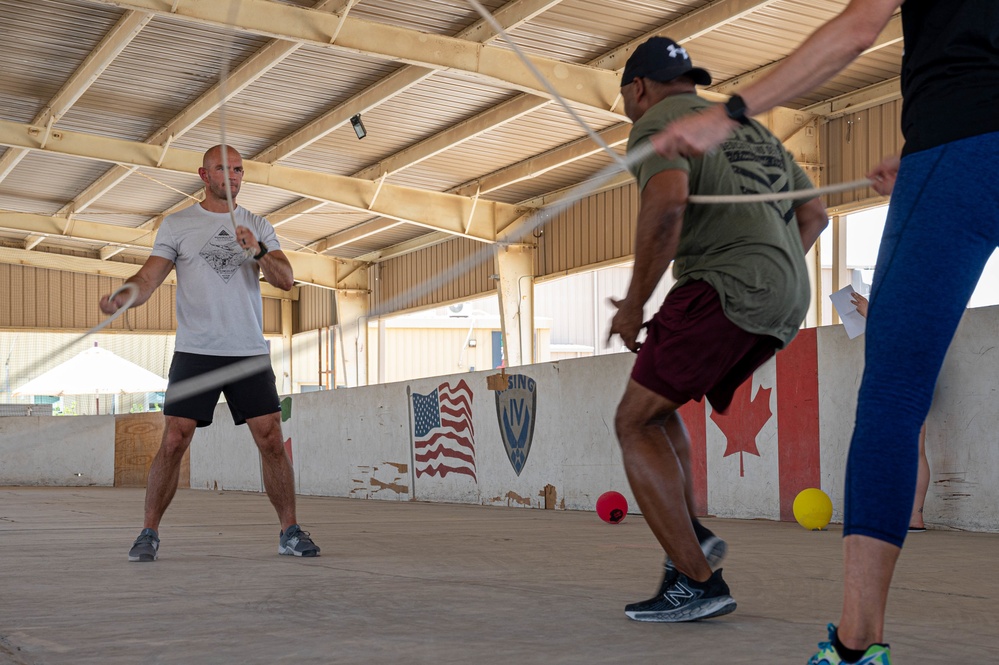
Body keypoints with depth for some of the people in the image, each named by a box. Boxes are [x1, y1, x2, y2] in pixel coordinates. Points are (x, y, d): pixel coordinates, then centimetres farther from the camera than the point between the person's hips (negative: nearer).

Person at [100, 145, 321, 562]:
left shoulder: (259, 227, 12)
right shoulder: (177, 224, 7)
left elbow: (286, 279, 2)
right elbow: (149, 277, -1)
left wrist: (258, 251, -17)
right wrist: (121, 298, -23)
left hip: (250, 353, 2)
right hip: (194, 352, -2)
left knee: (272, 440, -3)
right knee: (173, 441, -7)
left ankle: (290, 532, 6)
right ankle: (149, 534, 5)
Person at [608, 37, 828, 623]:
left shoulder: (659, 123, 0)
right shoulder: (751, 130, 28)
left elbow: (667, 203, -21)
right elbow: (815, 214, 30)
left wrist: (634, 303, -12)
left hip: (724, 289, -9)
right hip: (785, 308, 9)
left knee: (634, 425, -2)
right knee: (652, 403, 23)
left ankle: (698, 581, -9)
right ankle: (691, 532, 11)